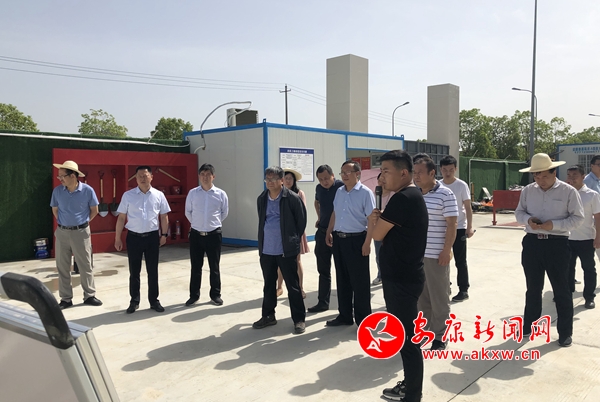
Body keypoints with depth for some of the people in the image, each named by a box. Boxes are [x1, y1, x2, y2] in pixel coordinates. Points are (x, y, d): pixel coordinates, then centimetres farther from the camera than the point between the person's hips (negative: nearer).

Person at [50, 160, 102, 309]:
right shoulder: (57, 191, -4)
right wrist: (64, 222, 11)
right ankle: (66, 299, 17)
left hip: (81, 232, -2)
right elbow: (55, 210, 13)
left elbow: (94, 210, 3)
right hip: (62, 232, 2)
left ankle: (89, 296, 18)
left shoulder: (87, 190, -10)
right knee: (62, 267, 7)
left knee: (85, 266, 6)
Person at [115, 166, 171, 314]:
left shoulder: (159, 195, 1)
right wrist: (117, 238, 0)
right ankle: (134, 301, 23)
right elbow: (121, 218, 1)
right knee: (134, 271, 9)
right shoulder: (128, 195, -1)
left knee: (153, 271, 8)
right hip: (134, 237, 0)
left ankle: (154, 301, 21)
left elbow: (163, 216, 7)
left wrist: (164, 234, 4)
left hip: (152, 236, 1)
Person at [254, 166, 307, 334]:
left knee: (292, 285, 4)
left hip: (286, 249, -5)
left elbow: (302, 221, -3)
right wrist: (264, 240, 15)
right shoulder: (261, 199, 7)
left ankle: (299, 319, 14)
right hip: (266, 249, 5)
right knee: (268, 284, 16)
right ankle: (268, 315, 30)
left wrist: (294, 240, 3)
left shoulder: (293, 198, -10)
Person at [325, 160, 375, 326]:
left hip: (356, 240, -7)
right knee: (342, 280, 14)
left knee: (359, 281, 2)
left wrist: (367, 243, -19)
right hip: (338, 239, 7)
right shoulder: (339, 192, 11)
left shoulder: (365, 193, -11)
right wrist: (329, 232, 16)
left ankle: (363, 319, 15)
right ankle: (344, 315, 27)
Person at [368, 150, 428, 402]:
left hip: (401, 278, -10)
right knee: (405, 334, 18)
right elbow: (389, 232, 17)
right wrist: (379, 219, -2)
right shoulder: (412, 196, 12)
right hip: (404, 275, 10)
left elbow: (378, 234, -15)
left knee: (406, 337, 1)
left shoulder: (402, 198, -20)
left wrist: (373, 221, 5)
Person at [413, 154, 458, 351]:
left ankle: (439, 335, 18)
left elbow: (451, 224, -11)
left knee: (439, 297, 6)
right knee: (421, 295, 15)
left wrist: (447, 251, -15)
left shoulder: (445, 194, -10)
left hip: (436, 255, -6)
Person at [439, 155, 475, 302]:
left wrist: (470, 227, -15)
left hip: (459, 228, -4)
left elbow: (468, 208, -7)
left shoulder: (462, 185, -8)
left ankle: (464, 290, 11)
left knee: (460, 261, 2)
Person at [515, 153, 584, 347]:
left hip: (557, 245, -3)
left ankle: (565, 332, 19)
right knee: (533, 287, 15)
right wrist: (528, 219, -11)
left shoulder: (568, 191, -5)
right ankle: (528, 325, 29)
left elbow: (578, 218, -6)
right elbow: (519, 212, 11)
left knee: (561, 289, 6)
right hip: (532, 243, 3)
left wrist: (554, 224, -20)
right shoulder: (527, 190, 5)